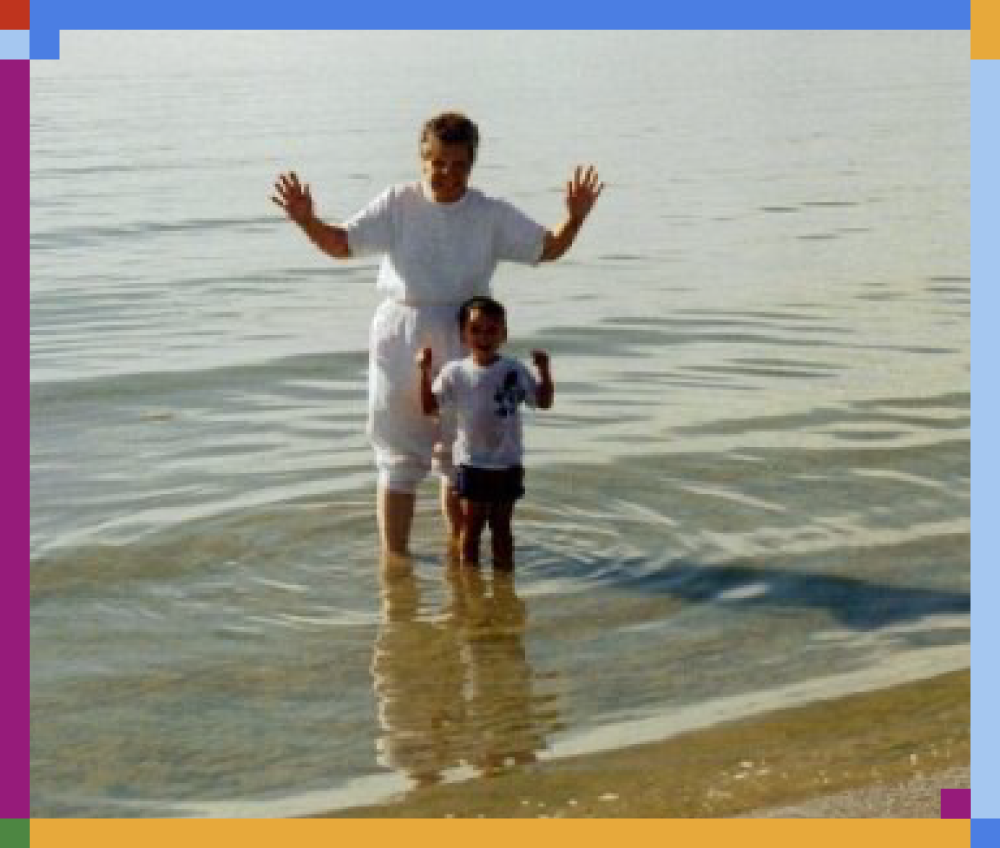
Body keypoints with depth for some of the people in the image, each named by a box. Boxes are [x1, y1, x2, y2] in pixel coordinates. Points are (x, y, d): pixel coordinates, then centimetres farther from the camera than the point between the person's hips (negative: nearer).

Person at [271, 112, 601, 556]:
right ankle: (393, 558, 14)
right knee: (399, 456, 5)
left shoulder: (492, 215, -1)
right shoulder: (397, 204, -3)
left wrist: (575, 218, -19)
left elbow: (547, 248, 0)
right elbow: (342, 244, -3)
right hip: (400, 344, -1)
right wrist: (306, 220, -22)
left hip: (463, 345, 1)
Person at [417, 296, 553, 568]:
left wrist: (544, 370, -14)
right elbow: (430, 407, -6)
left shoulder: (514, 370, -2)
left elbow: (543, 401, 2)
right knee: (471, 526, 6)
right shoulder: (455, 372, -4)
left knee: (501, 526, 9)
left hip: (507, 464, 1)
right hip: (471, 463, -1)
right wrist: (425, 371, -18)